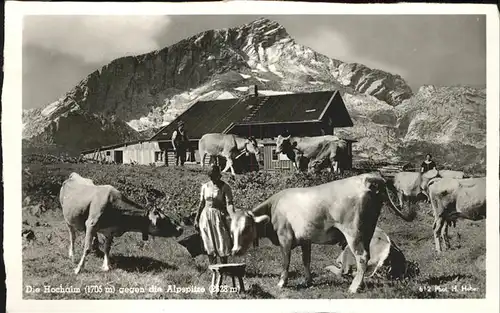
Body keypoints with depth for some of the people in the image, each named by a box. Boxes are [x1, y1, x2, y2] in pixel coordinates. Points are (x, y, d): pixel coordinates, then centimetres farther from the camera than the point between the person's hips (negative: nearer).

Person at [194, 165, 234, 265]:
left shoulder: (225, 187, -6)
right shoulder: (205, 186, 7)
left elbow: (229, 204, -15)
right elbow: (201, 204, 13)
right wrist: (196, 219, 12)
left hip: (219, 216, -4)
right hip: (206, 216, 4)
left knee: (222, 244, -1)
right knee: (210, 245, 5)